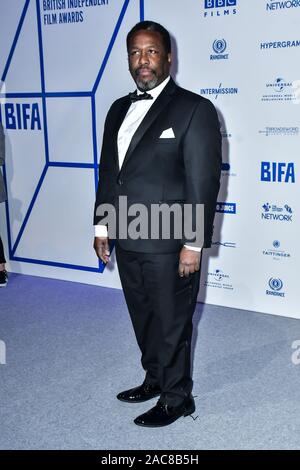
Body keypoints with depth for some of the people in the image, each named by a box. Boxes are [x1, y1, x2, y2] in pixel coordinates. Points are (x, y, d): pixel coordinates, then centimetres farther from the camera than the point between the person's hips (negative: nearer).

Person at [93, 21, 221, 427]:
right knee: (143, 318, 19)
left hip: (169, 245, -6)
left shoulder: (195, 109, -9)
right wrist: (102, 226, 13)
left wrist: (194, 244, -15)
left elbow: (204, 182, -12)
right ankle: (155, 379, 39)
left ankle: (176, 397, 26)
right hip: (127, 242, 6)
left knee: (172, 323, 7)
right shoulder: (119, 109, 12)